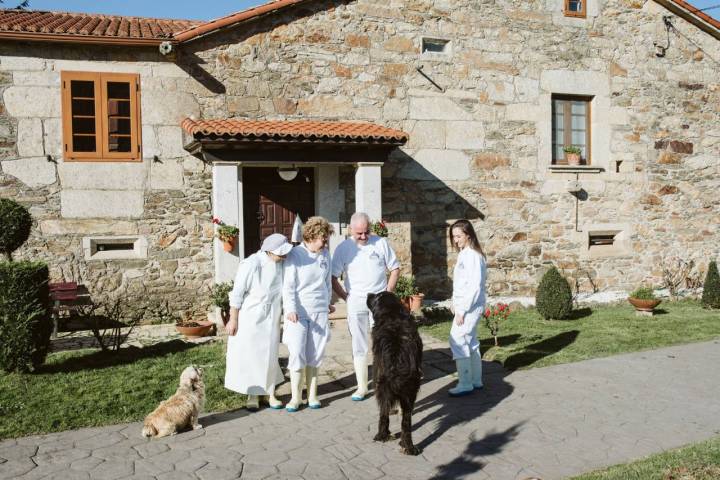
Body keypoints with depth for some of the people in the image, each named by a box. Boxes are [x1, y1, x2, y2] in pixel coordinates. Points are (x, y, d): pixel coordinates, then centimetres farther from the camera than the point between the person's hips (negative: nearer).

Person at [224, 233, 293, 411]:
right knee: (250, 356, 7)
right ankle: (252, 395, 22)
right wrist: (233, 320, -10)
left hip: (271, 319, 4)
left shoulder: (282, 263, -8)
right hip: (250, 319, -4)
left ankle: (271, 394, 25)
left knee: (270, 355, 12)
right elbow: (237, 294, -15)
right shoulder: (251, 265, -22)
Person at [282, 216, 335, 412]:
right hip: (298, 313, -4)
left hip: (320, 312, 4)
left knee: (314, 355, 8)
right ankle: (295, 397, 9)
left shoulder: (325, 254, 7)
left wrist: (328, 302, 27)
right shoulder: (294, 255, -8)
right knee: (297, 354, -4)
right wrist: (290, 309, -21)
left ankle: (312, 395, 19)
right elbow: (288, 286, -10)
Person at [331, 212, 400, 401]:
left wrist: (388, 293, -1)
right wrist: (346, 297, -4)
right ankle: (362, 387, 16)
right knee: (359, 346, 6)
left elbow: (395, 269, 6)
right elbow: (333, 278, 1)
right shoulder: (343, 248, -1)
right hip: (356, 302, 0)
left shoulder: (381, 243, 0)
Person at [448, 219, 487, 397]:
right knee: (470, 342, 14)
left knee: (458, 340, -9)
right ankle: (475, 381, 22)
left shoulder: (472, 255, -16)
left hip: (470, 306, -10)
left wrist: (462, 310, -20)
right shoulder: (464, 254, 13)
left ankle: (465, 384, -4)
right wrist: (456, 304, 10)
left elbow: (475, 285, -21)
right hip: (465, 305, 10)